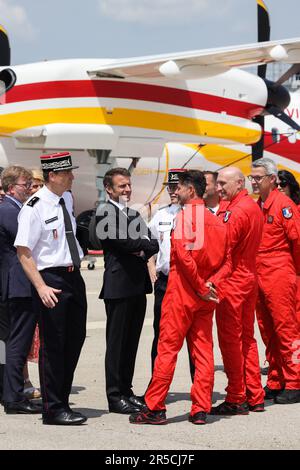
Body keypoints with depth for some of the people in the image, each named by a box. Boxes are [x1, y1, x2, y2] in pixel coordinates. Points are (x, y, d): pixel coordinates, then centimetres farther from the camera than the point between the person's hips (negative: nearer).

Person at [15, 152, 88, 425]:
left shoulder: (67, 199, 7)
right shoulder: (34, 208, -15)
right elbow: (23, 252, -17)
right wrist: (41, 287, -22)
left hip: (74, 276, 8)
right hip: (50, 280, -8)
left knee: (75, 339, 13)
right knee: (53, 345, -2)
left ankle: (60, 400, 26)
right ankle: (54, 410, 6)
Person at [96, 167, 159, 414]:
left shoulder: (134, 213, 20)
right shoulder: (105, 213, -5)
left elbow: (153, 245, 12)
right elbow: (123, 241, -17)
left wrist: (142, 250, -8)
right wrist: (144, 243, -2)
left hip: (138, 285, 8)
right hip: (119, 285, -8)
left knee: (131, 341, 10)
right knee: (116, 342, -3)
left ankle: (126, 391, 17)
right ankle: (115, 396, 0)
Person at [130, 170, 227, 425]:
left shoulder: (185, 215, -9)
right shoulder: (217, 221, 11)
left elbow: (182, 253, -19)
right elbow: (222, 259, 11)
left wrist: (200, 287, -13)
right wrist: (209, 285, 6)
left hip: (182, 291, -6)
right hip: (206, 297, 6)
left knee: (168, 348, -3)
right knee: (203, 350, 6)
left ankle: (155, 408, -1)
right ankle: (201, 410, 6)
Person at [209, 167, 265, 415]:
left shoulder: (237, 211, -16)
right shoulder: (254, 207, 14)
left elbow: (224, 250, -21)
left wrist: (212, 281, -23)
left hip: (232, 282, -10)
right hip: (249, 278, 10)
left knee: (230, 340, -4)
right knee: (247, 338, 13)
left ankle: (236, 399, -1)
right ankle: (254, 397, 17)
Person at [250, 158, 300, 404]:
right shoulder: (257, 207, 14)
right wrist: (254, 273, 13)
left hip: (279, 277, -8)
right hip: (259, 278, 8)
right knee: (268, 332, 11)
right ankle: (275, 382, 17)